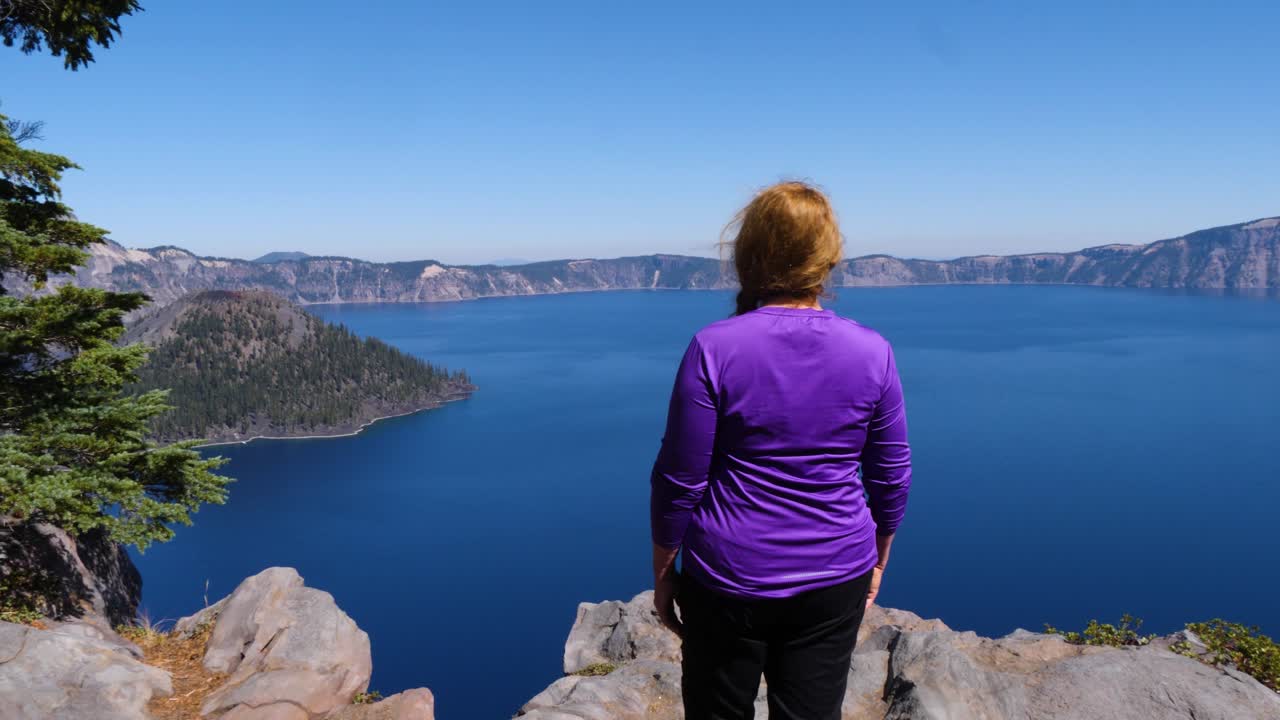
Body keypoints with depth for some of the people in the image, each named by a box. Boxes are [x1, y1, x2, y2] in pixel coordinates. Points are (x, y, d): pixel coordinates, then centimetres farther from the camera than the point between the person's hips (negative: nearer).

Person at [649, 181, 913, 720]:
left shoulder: (714, 348, -16)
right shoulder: (873, 352, -7)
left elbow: (678, 480, -12)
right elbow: (892, 477, 2)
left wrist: (663, 571, 2)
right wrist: (877, 560, 17)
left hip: (729, 579, -2)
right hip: (834, 581, 2)